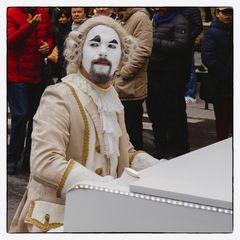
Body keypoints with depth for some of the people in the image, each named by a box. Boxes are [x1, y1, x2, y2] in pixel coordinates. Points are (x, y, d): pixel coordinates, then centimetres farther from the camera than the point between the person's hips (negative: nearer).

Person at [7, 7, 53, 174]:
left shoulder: (43, 14, 8)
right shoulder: (12, 13, -7)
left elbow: (50, 36, 20)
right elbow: (11, 40, -20)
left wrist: (48, 45, -2)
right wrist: (29, 26, -33)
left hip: (38, 75, 6)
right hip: (17, 74, -5)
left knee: (36, 116, 9)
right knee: (21, 116, -8)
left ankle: (30, 159, 22)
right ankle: (12, 158, 8)